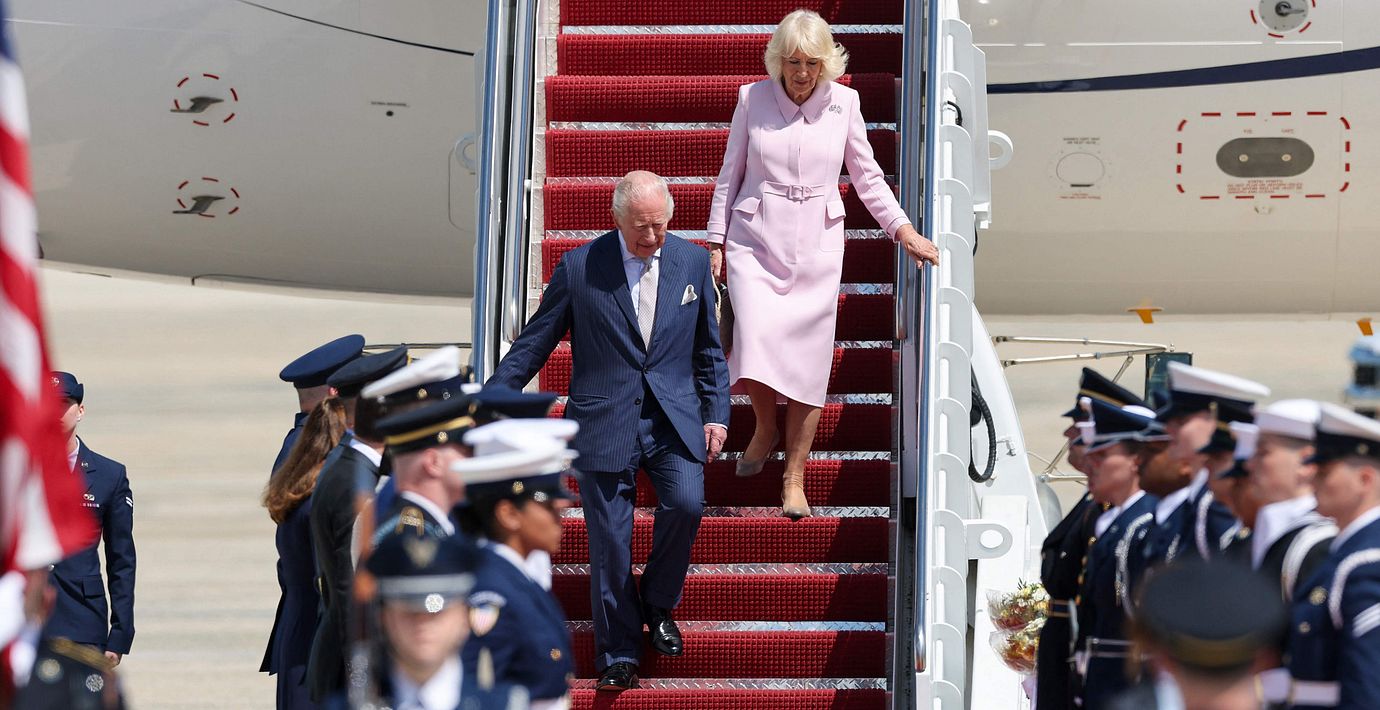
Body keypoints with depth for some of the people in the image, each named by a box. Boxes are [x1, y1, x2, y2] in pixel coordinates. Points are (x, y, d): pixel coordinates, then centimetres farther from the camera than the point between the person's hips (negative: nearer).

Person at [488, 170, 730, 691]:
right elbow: (534, 343, 4)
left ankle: (658, 605, 6)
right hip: (605, 422, -1)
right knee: (610, 539, -1)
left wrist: (716, 414, 8)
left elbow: (709, 350, 15)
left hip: (673, 418, 1)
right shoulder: (579, 267, -2)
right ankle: (618, 654, 12)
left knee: (686, 504, -21)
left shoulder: (693, 263, 6)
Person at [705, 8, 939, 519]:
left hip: (816, 247, 1)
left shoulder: (843, 103, 1)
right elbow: (730, 174, 8)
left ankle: (794, 477, 9)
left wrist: (903, 230, 3)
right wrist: (716, 242, 7)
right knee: (756, 342, -17)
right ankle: (765, 428, 15)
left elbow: (866, 176, 11)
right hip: (756, 241, -1)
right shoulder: (753, 99, -1)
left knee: (808, 361, -2)